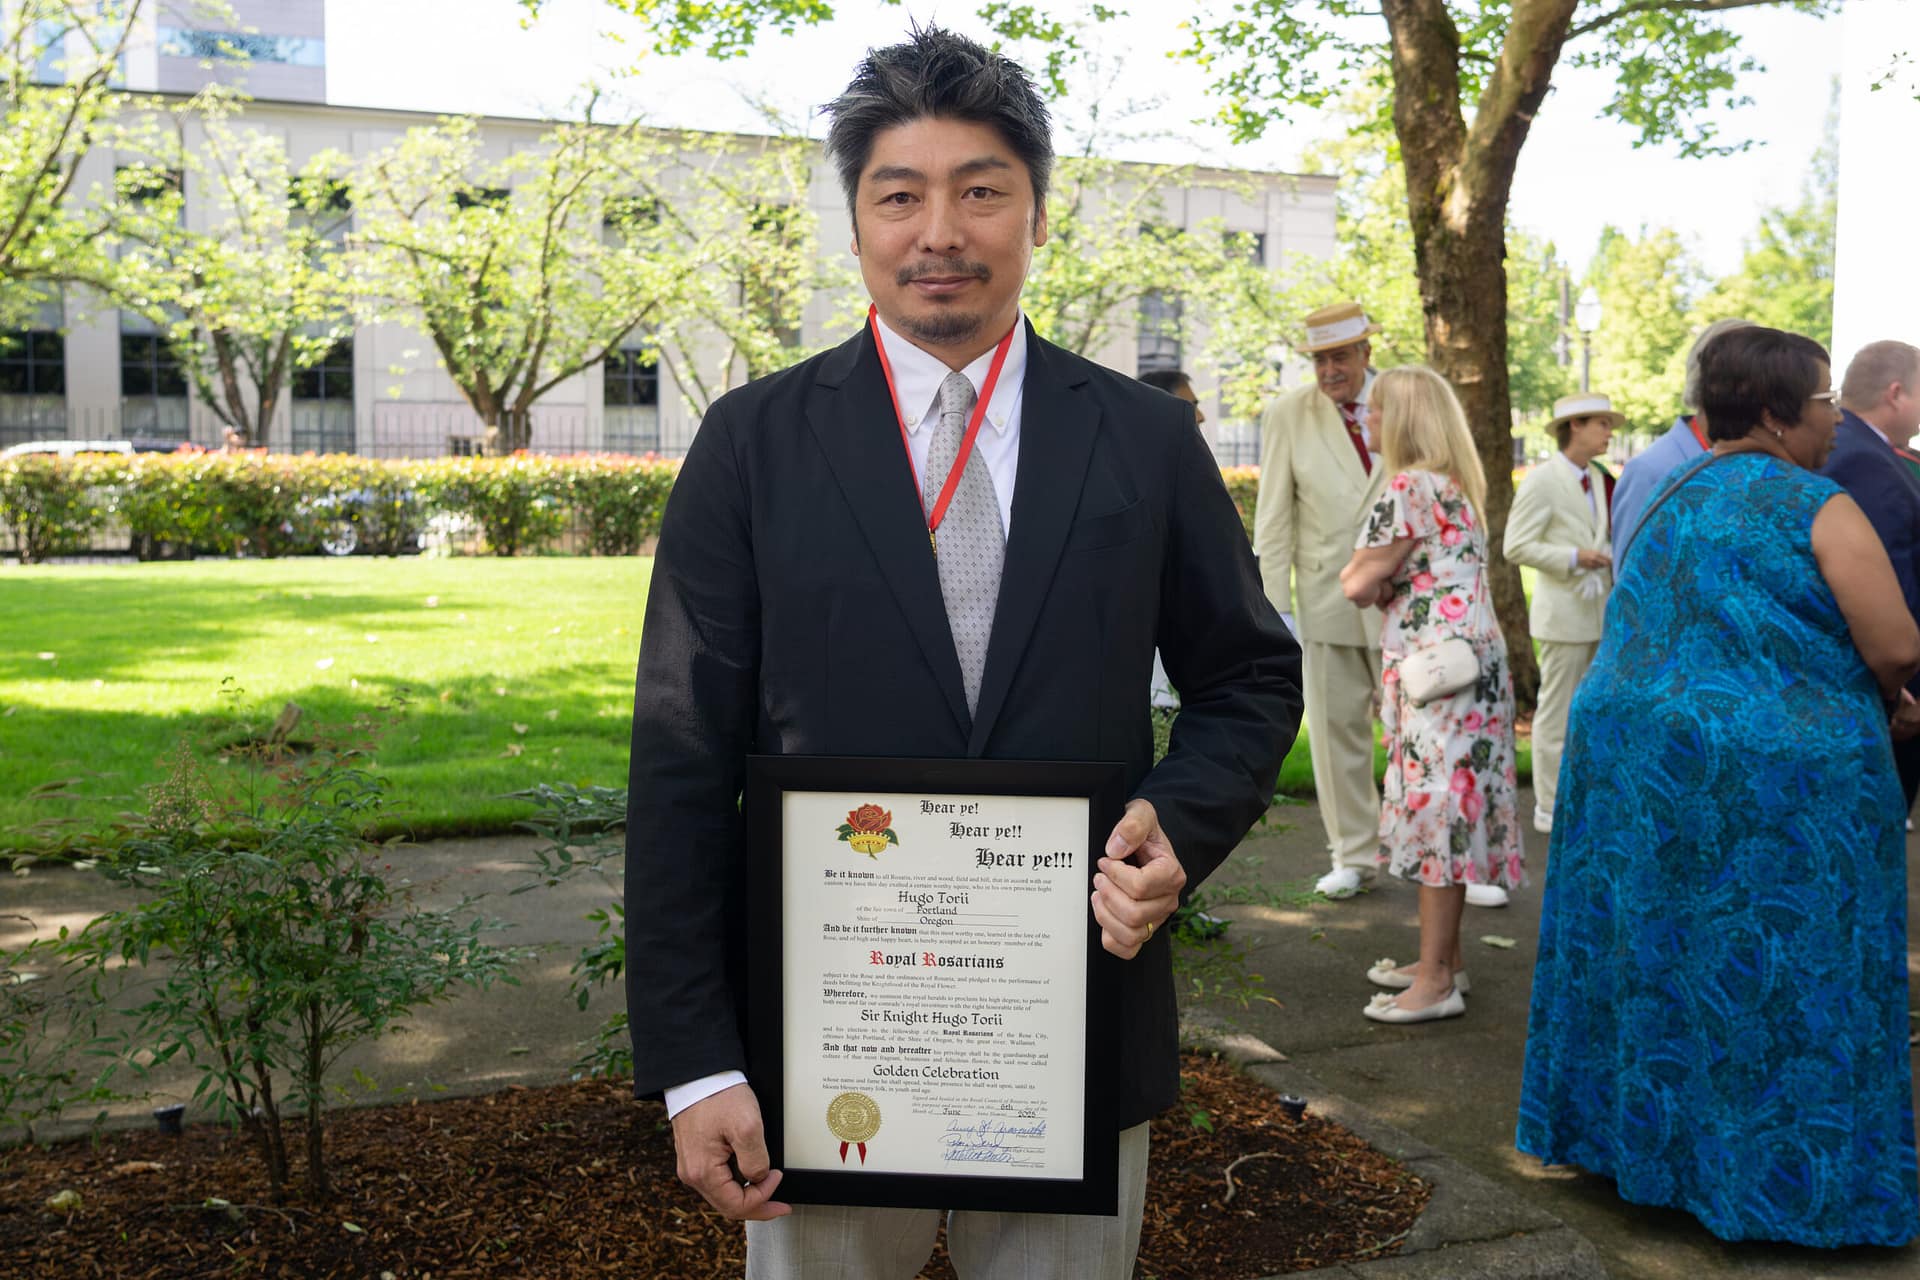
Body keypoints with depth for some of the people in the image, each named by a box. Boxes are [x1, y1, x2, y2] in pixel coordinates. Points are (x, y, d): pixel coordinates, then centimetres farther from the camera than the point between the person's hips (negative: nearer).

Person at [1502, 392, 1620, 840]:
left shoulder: (1597, 479, 14)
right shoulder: (1542, 479, -10)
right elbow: (1516, 547, -16)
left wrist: (1609, 557, 6)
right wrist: (1574, 558, -20)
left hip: (1598, 613, 8)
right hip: (1564, 614, -8)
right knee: (1557, 715, -2)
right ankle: (1550, 810, 6)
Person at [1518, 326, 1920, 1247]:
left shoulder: (1669, 504, 10)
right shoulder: (1818, 507, -11)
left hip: (1636, 758, 7)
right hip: (1779, 781, -6)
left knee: (1657, 959, 15)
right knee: (1776, 978, 4)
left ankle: (1644, 1134, 27)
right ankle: (1786, 1177, 15)